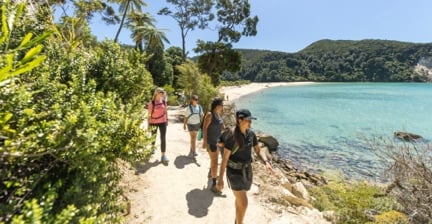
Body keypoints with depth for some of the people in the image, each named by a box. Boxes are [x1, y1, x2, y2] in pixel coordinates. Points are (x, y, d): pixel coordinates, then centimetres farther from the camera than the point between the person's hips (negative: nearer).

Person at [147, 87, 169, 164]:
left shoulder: (164, 102, -1)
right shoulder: (151, 103, -11)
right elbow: (149, 114, -8)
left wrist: (167, 120, 11)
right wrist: (148, 124, -9)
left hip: (163, 122, 2)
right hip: (153, 122, -2)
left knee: (163, 138, -5)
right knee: (153, 136, 18)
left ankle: (163, 155, -3)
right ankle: (153, 147, 48)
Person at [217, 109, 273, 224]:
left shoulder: (251, 134, -2)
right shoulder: (232, 136, -23)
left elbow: (258, 151, 4)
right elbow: (224, 158, -20)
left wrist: (266, 163, -15)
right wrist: (220, 178, -18)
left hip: (246, 170, 7)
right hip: (234, 171, -6)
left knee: (240, 199, 23)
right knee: (244, 204, -6)